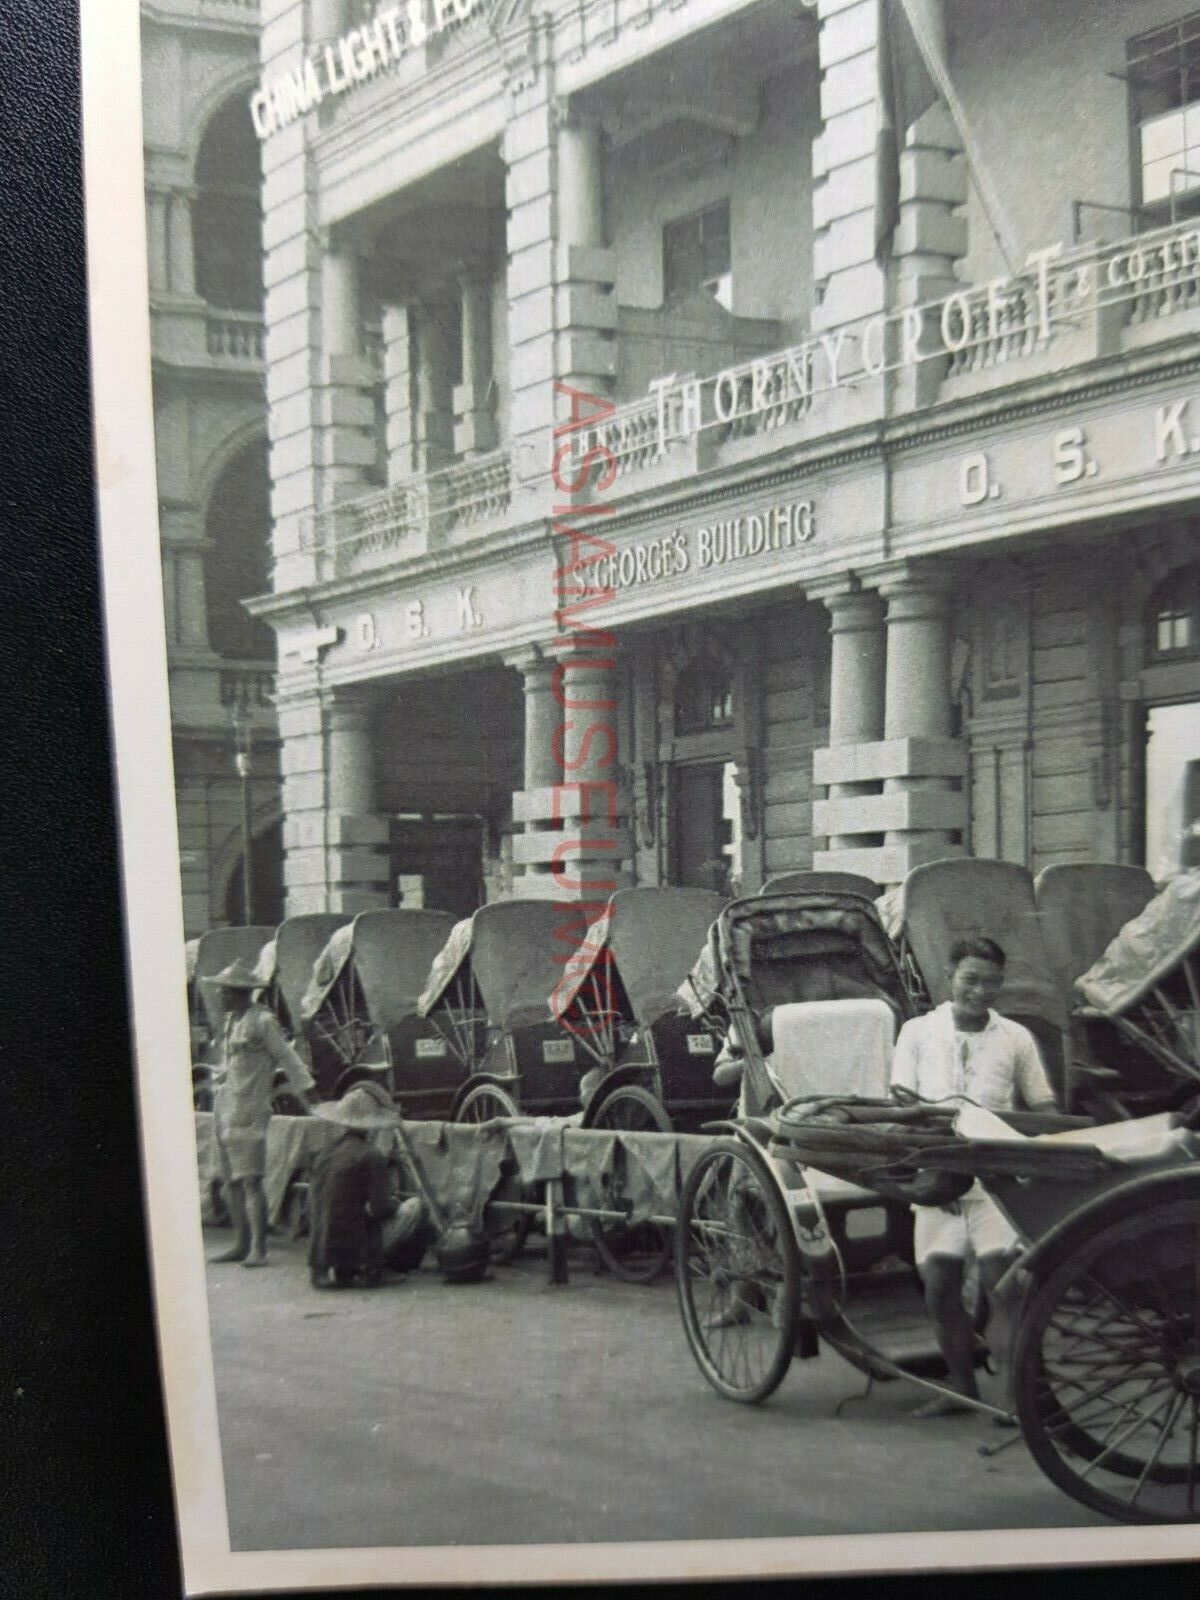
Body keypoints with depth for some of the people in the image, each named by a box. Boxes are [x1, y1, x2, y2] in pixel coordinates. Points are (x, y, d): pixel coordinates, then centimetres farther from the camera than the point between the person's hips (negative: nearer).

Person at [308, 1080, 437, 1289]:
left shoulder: (324, 1156, 10)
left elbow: (312, 1207, 14)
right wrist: (395, 1202, 8)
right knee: (415, 1207, 4)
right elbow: (381, 1208, -15)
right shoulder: (371, 1156, -10)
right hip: (353, 1261, -8)